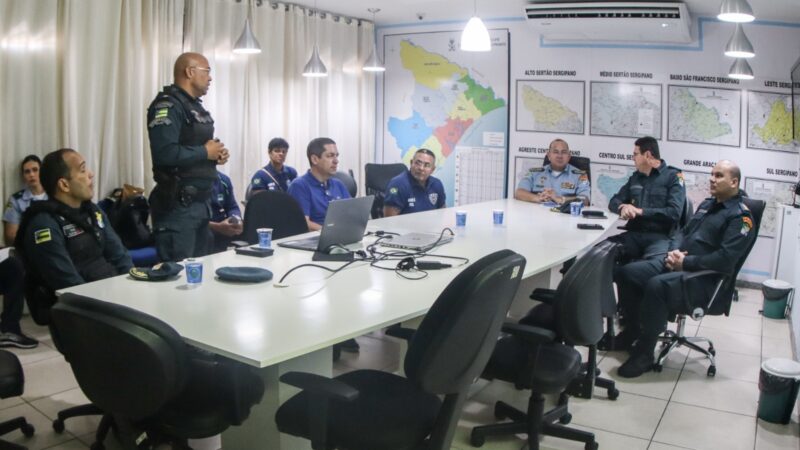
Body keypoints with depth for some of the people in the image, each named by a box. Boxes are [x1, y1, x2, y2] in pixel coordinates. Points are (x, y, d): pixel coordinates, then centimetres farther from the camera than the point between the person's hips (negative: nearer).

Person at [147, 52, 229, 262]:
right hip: (178, 205, -10)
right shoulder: (168, 105, -14)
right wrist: (205, 152, -16)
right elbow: (165, 153, -28)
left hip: (201, 201, 10)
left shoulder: (196, 106, 17)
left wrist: (216, 153, 4)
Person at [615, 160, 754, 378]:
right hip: (678, 264, 9)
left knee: (656, 285, -34)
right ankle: (633, 330, 6)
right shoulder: (708, 204, 18)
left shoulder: (740, 216, -9)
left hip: (704, 279, -9)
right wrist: (674, 251, 0)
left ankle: (644, 355, -22)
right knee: (627, 272, -6)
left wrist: (686, 262, -17)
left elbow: (725, 260, -20)